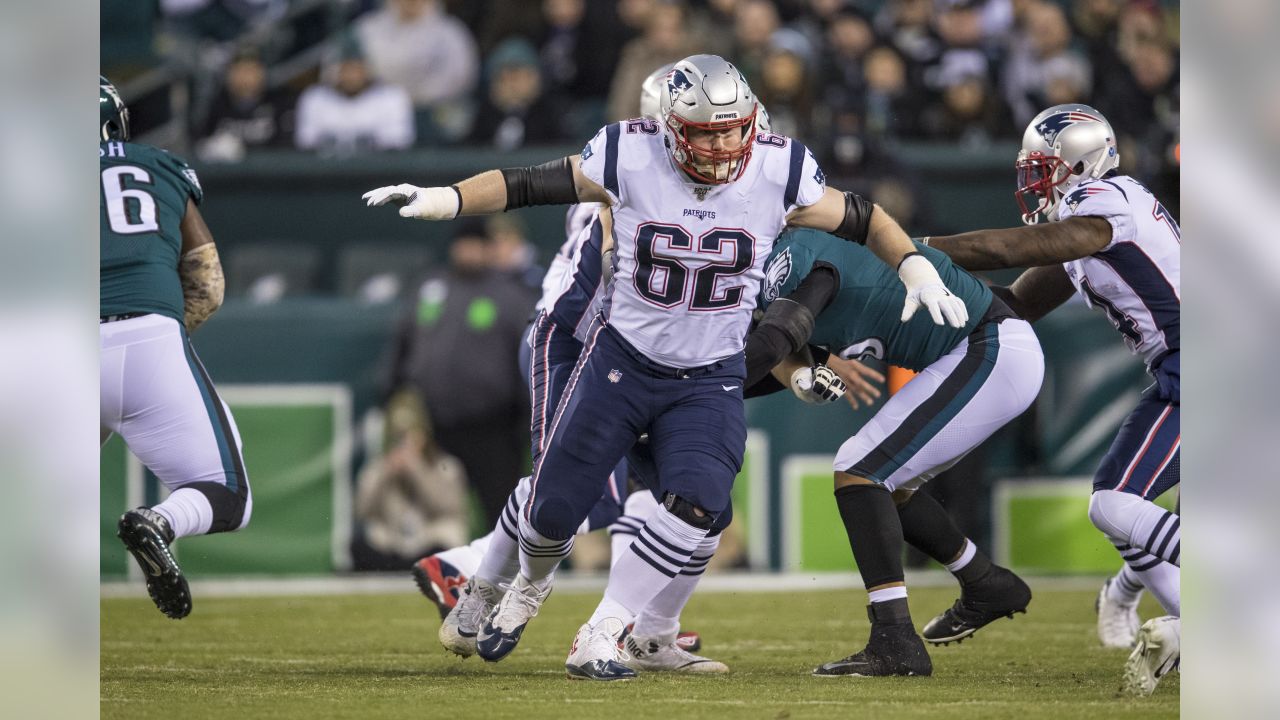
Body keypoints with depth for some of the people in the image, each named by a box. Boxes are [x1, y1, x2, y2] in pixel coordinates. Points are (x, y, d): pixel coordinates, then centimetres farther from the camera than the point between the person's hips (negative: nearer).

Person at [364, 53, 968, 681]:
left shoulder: (776, 172, -13)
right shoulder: (631, 158, -17)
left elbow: (859, 219, 2)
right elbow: (530, 185, -10)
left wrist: (915, 266, -11)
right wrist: (446, 199, -23)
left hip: (711, 381, 0)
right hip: (621, 361, 0)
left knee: (697, 502, -24)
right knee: (552, 510, 4)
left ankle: (598, 640, -13)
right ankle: (530, 586, 41)